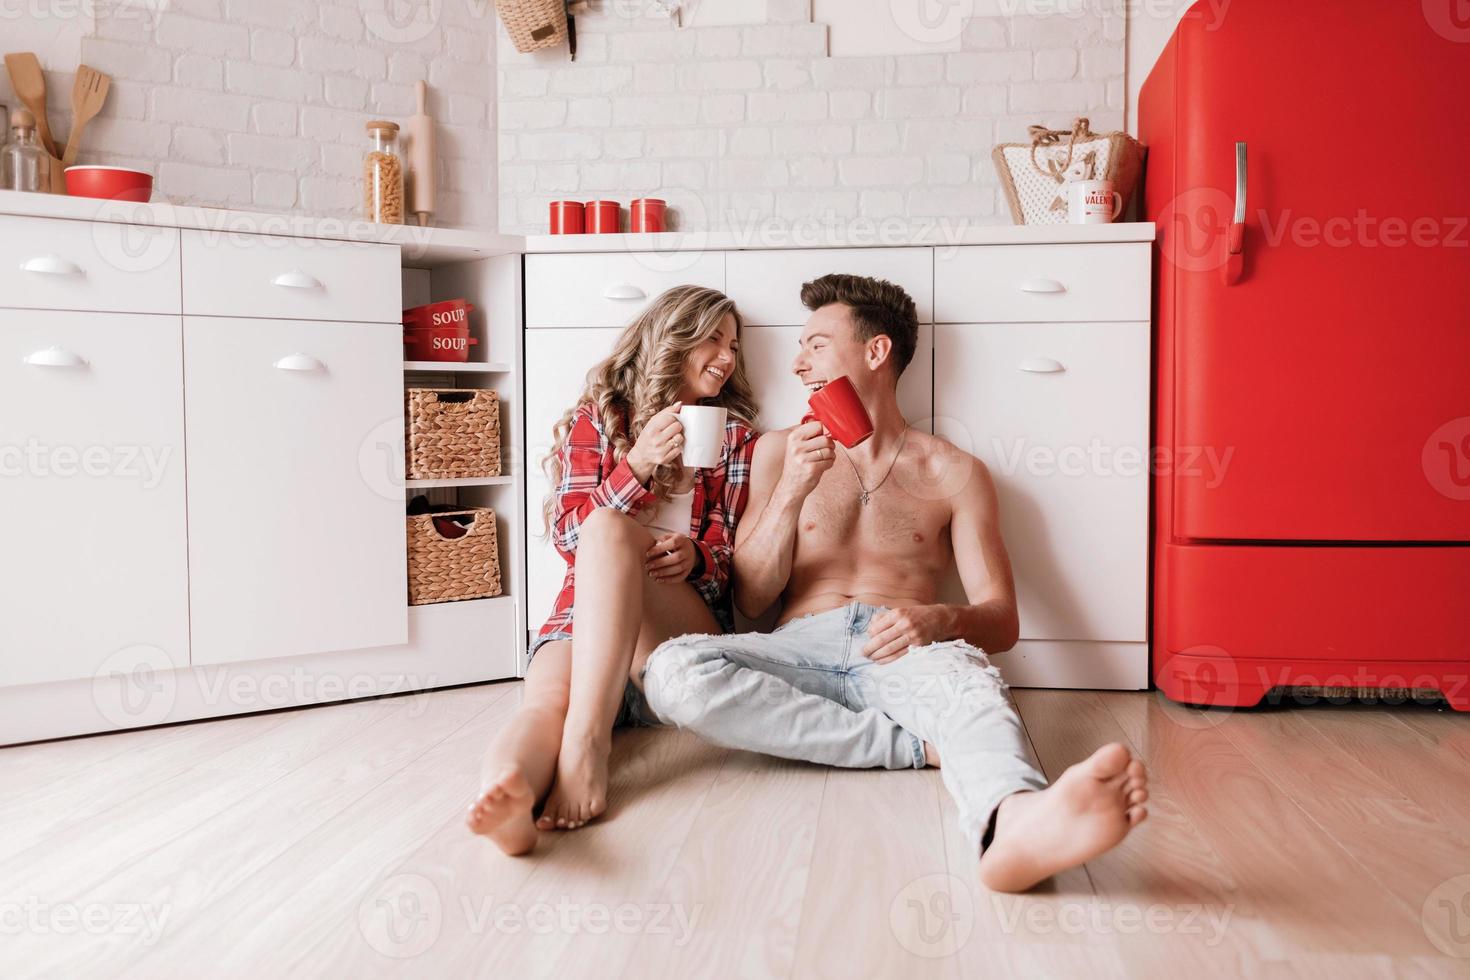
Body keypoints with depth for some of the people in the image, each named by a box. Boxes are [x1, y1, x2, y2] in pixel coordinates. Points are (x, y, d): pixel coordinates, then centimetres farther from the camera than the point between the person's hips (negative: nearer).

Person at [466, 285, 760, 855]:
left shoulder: (735, 436, 18)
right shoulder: (597, 418, 15)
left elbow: (741, 553, 13)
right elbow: (568, 536, 5)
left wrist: (696, 556, -12)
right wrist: (639, 463, -10)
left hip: (690, 624, -1)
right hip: (584, 616, 1)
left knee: (608, 530, -33)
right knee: (546, 701, -35)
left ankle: (586, 745, -48)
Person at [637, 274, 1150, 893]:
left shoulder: (953, 473, 15)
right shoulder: (780, 452, 18)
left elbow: (1001, 620, 7)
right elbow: (751, 601, 10)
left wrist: (940, 620, -18)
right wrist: (791, 493, -6)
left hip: (897, 657, -1)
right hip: (802, 650, 2)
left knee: (963, 670, -37)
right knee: (672, 670, -29)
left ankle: (1014, 823, -69)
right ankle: (919, 746, -26)